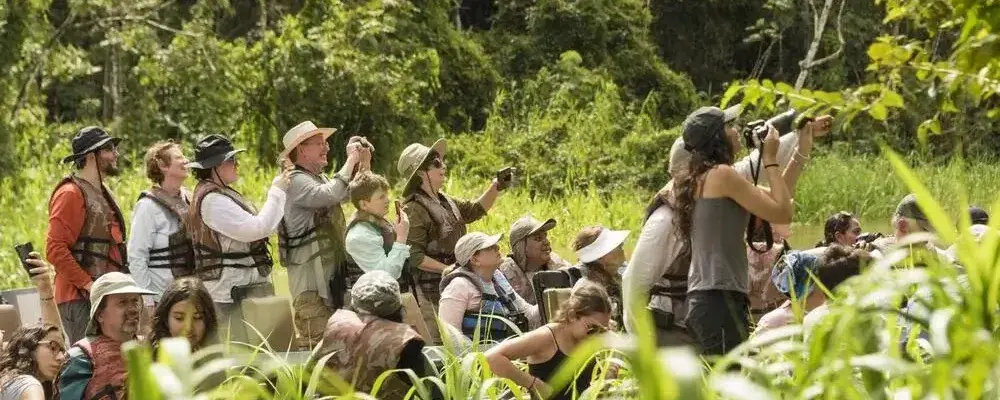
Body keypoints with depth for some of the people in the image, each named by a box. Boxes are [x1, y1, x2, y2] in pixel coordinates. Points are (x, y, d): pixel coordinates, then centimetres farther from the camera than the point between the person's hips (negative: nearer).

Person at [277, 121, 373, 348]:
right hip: (310, 281, -9)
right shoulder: (296, 181, -12)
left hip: (331, 276, 9)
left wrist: (363, 165, 12)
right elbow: (330, 195, -29)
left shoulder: (320, 179, 18)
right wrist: (351, 160, -18)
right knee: (320, 347, -14)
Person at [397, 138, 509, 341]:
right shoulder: (414, 210, -15)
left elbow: (475, 210, 28)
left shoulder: (445, 202, 12)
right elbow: (415, 257, -20)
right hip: (430, 292, -9)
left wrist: (496, 187, 14)